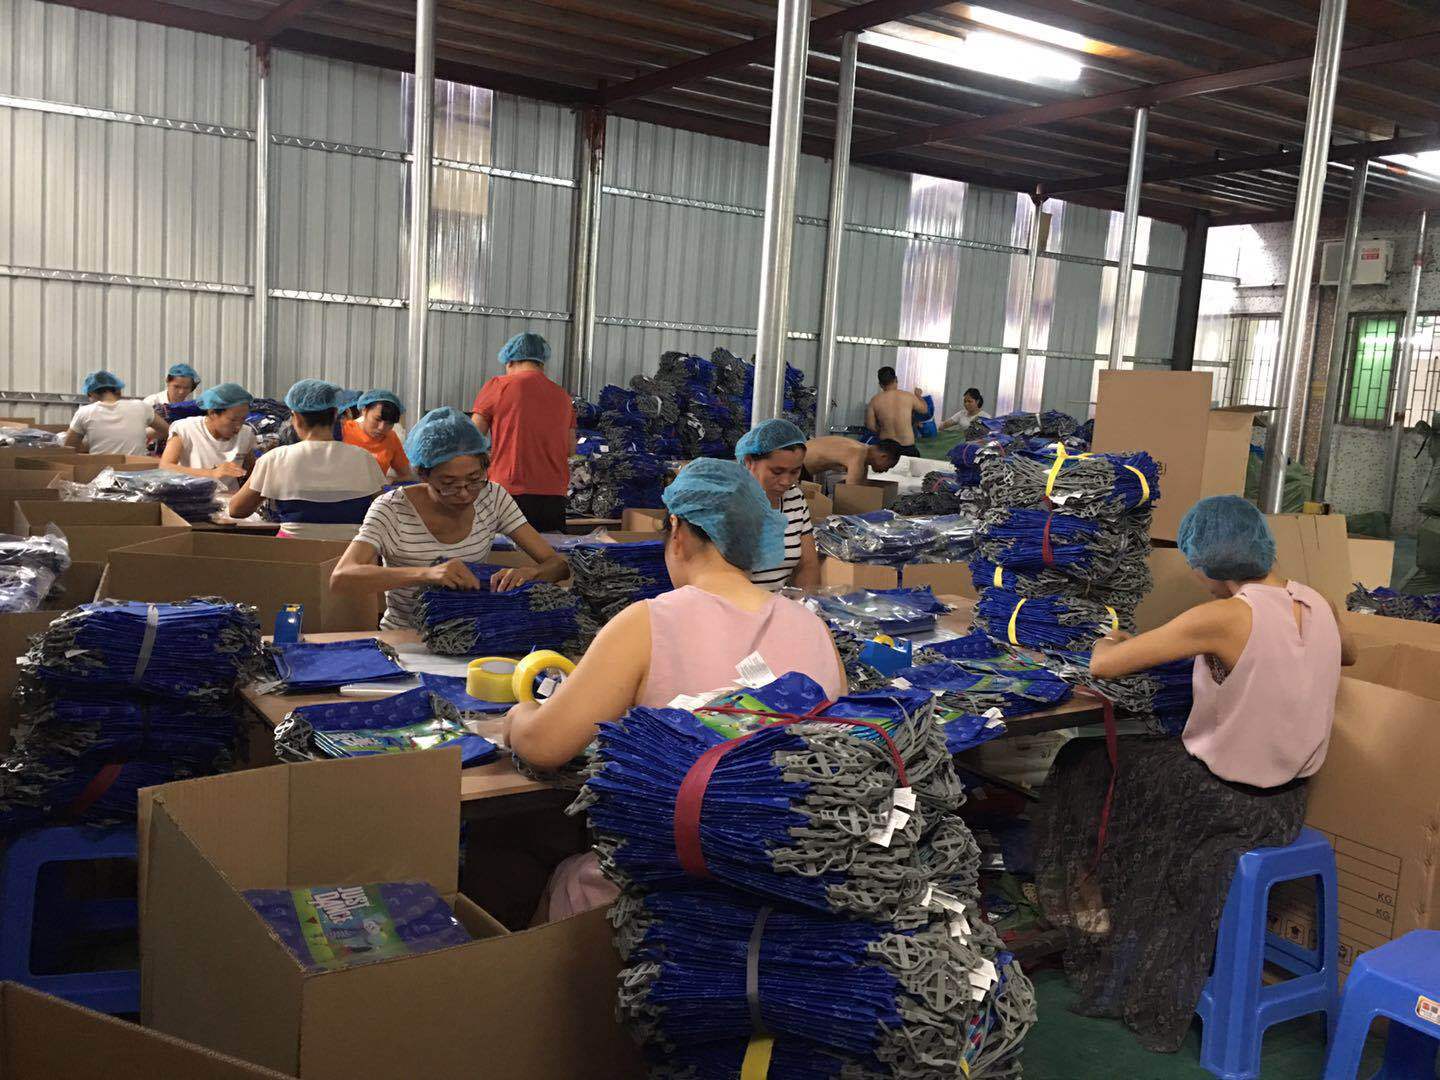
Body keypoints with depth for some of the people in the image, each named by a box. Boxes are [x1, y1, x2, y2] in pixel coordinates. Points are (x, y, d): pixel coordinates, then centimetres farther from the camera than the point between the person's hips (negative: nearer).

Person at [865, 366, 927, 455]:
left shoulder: (875, 400, -3)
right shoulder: (909, 396, -2)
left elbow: (870, 426, 0)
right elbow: (924, 409, 17)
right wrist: (918, 395, 36)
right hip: (907, 447, -1)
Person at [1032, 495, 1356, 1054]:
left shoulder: (1224, 617, -26)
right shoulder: (1318, 606, -3)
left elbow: (1101, 666, -22)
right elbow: (1347, 654, 24)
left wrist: (1108, 643, 1)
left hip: (1222, 805, -7)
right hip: (1285, 805, 7)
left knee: (1082, 770, 15)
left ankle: (1094, 909, 35)